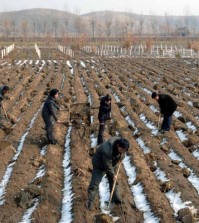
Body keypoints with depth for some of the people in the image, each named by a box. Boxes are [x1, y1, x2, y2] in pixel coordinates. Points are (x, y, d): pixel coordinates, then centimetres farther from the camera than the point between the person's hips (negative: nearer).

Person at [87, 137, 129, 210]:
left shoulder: (122, 145, -21)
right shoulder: (107, 150, -42)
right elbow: (107, 165, -29)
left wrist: (121, 157, -3)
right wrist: (113, 175, -17)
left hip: (111, 163, 7)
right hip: (100, 164, -7)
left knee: (113, 181, 13)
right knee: (95, 183, -9)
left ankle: (116, 199, 28)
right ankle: (90, 203, -1)